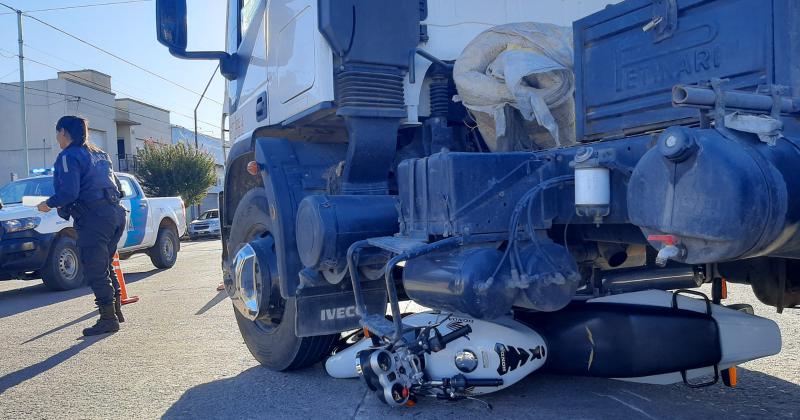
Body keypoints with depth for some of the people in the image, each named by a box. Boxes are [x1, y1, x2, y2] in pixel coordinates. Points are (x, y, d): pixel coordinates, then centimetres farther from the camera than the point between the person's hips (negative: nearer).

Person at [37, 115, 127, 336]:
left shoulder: (69, 156, -7)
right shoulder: (99, 154, 20)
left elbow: (69, 192, -16)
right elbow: (116, 186, 22)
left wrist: (48, 204, 0)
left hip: (93, 218, -9)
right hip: (115, 213, 9)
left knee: (95, 271, -3)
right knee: (104, 266, 20)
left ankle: (108, 318, -1)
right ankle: (116, 310, 24)